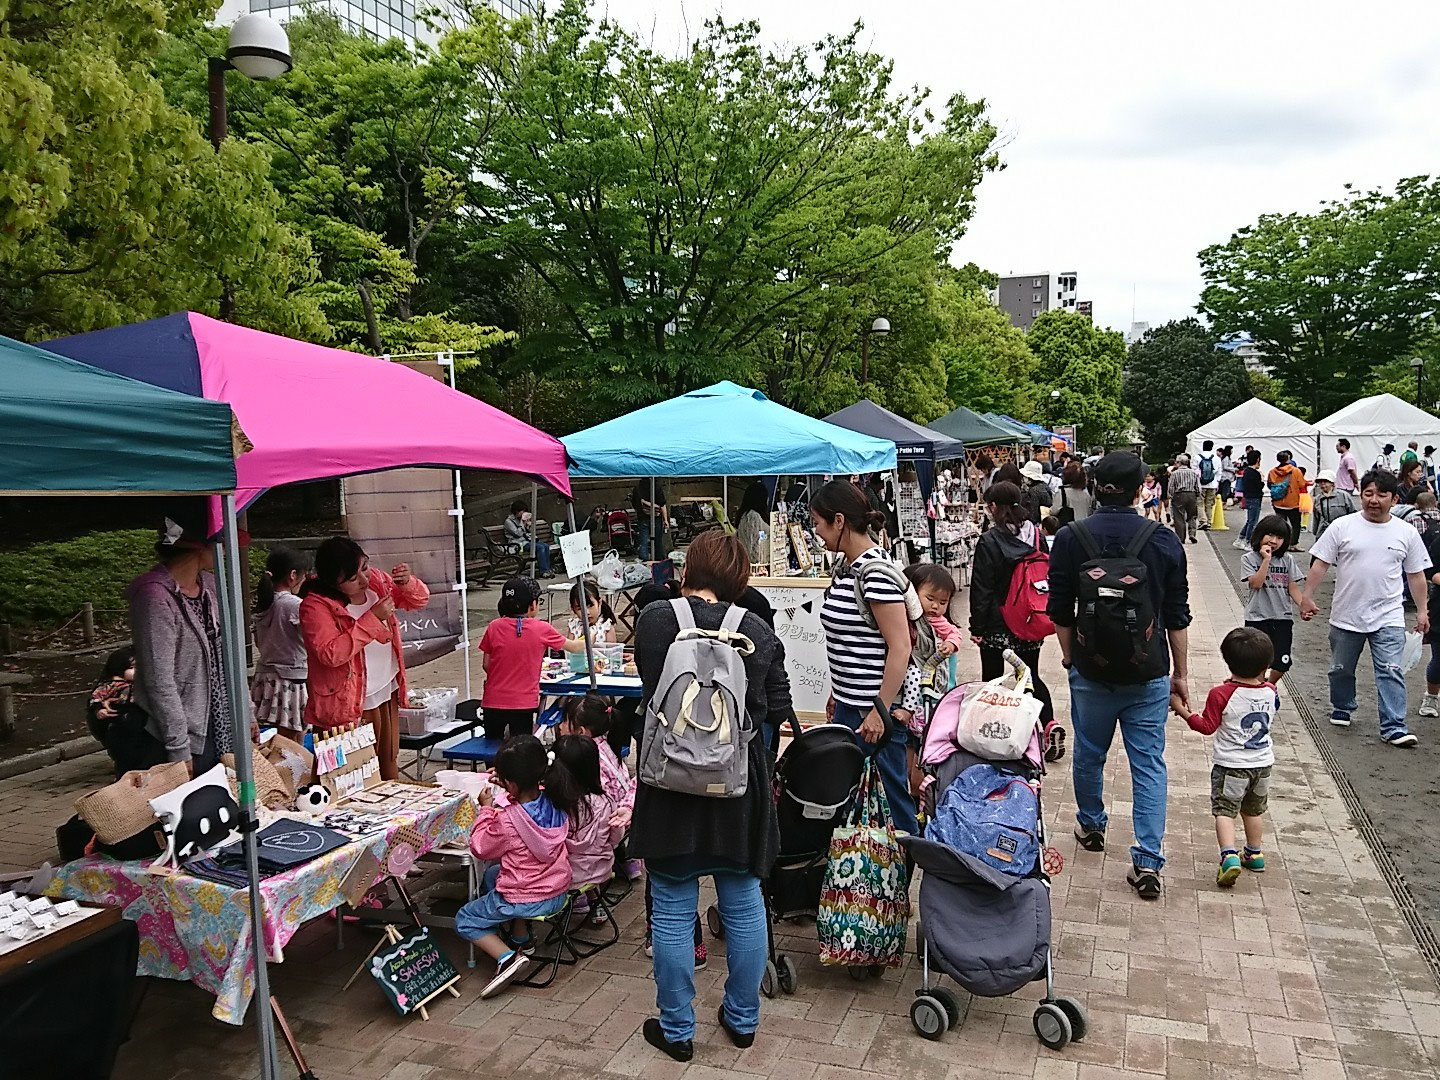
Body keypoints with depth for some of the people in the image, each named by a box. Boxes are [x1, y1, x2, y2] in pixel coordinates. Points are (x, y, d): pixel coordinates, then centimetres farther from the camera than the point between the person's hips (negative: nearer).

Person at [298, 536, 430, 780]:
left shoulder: (375, 579, -1)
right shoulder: (315, 606, -19)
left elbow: (419, 600, 10)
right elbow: (331, 653, -31)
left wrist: (408, 583, -13)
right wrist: (372, 618, -28)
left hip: (387, 695, 6)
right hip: (349, 706, -6)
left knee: (389, 766, 19)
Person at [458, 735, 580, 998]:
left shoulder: (506, 820, -27)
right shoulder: (554, 801, -9)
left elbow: (481, 848, -8)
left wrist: (486, 808, -3)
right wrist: (508, 786, 3)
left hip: (523, 900, -7)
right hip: (558, 893, 7)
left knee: (464, 921, 17)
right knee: (492, 876, 32)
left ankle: (507, 957, -3)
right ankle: (521, 938, 30)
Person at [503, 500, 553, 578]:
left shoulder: (521, 519, 18)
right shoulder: (508, 521, -3)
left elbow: (530, 531, 21)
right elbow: (518, 533, -14)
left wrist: (529, 525, 2)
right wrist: (524, 523, -13)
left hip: (528, 540, 8)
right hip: (520, 544, -8)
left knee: (546, 546, -16)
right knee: (540, 547, -28)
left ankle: (547, 569, -17)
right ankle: (543, 571, -30)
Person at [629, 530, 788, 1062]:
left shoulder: (654, 620, -8)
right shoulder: (759, 630, -6)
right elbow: (778, 705, -2)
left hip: (671, 785, -2)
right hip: (741, 785, 2)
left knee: (673, 912, 11)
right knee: (744, 906, 17)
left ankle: (676, 1029, 25)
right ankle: (742, 1020, 33)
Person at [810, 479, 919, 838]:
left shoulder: (876, 573, -19)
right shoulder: (843, 566, 9)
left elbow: (900, 648, -20)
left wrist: (880, 712, -19)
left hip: (875, 707, -9)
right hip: (849, 703, 9)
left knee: (887, 787, 3)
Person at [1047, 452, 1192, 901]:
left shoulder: (1069, 539, -7)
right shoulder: (1164, 542, -6)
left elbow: (1060, 612, -1)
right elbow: (1177, 617, 0)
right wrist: (1180, 674, 11)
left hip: (1091, 672, 0)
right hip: (1149, 674, 0)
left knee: (1089, 754, 19)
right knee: (1149, 764, 6)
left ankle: (1091, 826, 39)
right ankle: (1148, 862, 4)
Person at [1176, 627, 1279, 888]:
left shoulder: (1221, 694, -20)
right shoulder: (1271, 692, -6)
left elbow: (1208, 726, -16)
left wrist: (1184, 711, -8)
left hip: (1231, 765, -5)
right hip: (1263, 762, 5)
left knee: (1224, 810, -1)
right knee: (1253, 811, 21)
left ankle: (1229, 855, -18)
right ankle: (1254, 854, 33)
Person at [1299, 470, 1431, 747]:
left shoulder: (1406, 533, 2)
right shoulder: (1342, 527, -4)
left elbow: (1416, 574, 9)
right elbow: (1320, 564, -3)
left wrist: (1422, 610, 8)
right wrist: (1307, 597, -7)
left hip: (1388, 619, 0)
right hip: (1346, 617, 0)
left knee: (1391, 672, -7)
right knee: (1341, 670, 16)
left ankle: (1394, 728, -4)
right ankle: (1342, 709, 38)